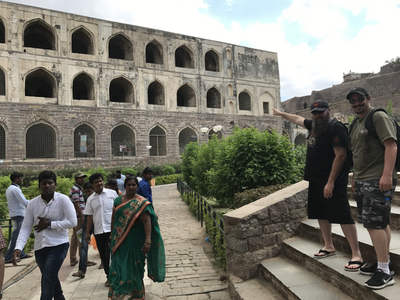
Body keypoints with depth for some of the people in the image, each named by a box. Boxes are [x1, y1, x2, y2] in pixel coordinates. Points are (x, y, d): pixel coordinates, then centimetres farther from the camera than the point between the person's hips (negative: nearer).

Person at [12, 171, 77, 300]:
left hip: (58, 246, -5)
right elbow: (26, 227, 0)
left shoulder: (63, 199, -10)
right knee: (51, 278, 22)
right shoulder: (33, 203, 2)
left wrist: (49, 224, -15)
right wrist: (18, 247, -12)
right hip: (39, 247, 5)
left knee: (47, 282, -9)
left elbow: (72, 222, -15)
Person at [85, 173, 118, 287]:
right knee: (103, 255, 11)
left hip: (112, 229, -3)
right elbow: (90, 216, 11)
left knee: (111, 254, -10)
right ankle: (109, 277, 27)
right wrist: (88, 232, 10)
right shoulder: (90, 199, 7)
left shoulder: (112, 193, -1)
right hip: (98, 231, 4)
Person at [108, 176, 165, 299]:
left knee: (134, 266, 5)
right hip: (119, 240, 4)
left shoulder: (141, 203, -9)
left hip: (135, 240, -4)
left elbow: (147, 221, -15)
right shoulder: (118, 201, 6)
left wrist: (148, 240, -23)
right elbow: (113, 219, 13)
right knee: (119, 266, 7)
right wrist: (112, 237, 15)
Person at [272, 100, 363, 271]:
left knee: (343, 216, -8)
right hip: (315, 180, 9)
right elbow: (297, 119, 31)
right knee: (321, 214, 15)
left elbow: (340, 155, -19)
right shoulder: (314, 125, 11)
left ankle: (357, 255, 0)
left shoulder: (336, 128, -14)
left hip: (332, 181, -9)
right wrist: (280, 113, 43)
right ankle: (329, 247, 29)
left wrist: (331, 182, -22)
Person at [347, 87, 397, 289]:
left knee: (374, 224, -9)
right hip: (362, 181, 9)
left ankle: (384, 272, -1)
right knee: (381, 223, 15)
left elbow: (391, 146, -17)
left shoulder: (379, 117, -7)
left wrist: (387, 175, -25)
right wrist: (355, 178, 22)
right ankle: (384, 263, 25)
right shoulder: (355, 124, 19)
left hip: (378, 180, -9)